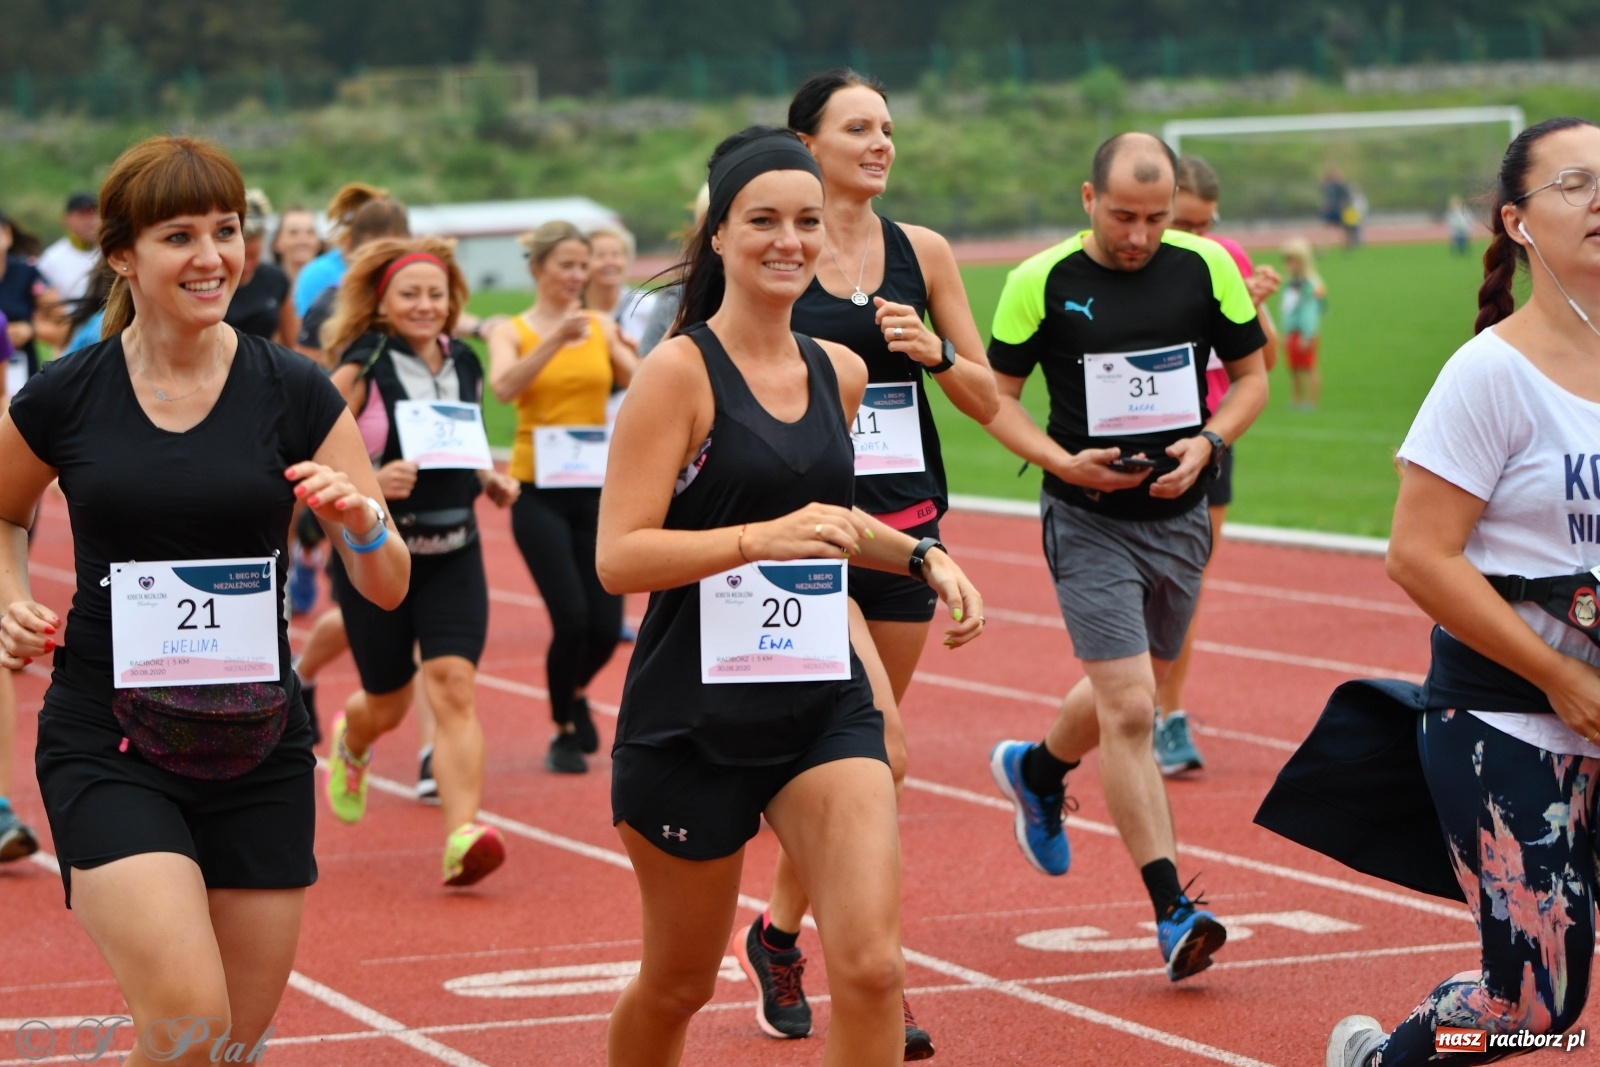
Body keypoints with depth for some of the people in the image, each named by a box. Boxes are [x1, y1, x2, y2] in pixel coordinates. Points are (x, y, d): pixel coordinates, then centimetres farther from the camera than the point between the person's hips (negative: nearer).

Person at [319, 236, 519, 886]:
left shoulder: (464, 366, 6)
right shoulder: (361, 372, -9)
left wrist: (490, 481, 4)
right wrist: (372, 481, -27)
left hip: (453, 556, 3)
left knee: (452, 685, -15)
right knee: (387, 704, 11)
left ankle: (464, 835, -23)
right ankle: (349, 742, 48)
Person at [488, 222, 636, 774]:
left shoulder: (602, 328, 8)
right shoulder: (513, 331, 0)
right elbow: (504, 386, -20)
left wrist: (627, 351, -20)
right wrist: (555, 339, -31)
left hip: (597, 489, 3)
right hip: (539, 490, -3)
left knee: (606, 626, -1)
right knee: (571, 618, -14)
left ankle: (574, 694, 33)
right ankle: (565, 732, 9)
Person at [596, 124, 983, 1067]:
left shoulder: (839, 372, 7)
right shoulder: (680, 371, -11)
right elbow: (619, 556, -17)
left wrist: (921, 556, 12)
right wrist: (762, 538, -28)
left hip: (825, 700, 4)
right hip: (695, 715, -4)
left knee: (872, 967, -13)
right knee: (680, 981, 13)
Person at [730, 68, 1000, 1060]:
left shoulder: (923, 252, 6)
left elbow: (988, 399, 8)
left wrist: (932, 350, -11)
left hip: (904, 525, 5)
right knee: (879, 750, -18)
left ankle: (780, 932, 27)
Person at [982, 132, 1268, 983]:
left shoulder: (1206, 268, -3)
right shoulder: (1041, 282, -9)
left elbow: (1251, 375, 7)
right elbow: (997, 397, -1)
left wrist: (1207, 443, -12)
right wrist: (1061, 462, -17)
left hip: (1180, 516, 4)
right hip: (1088, 522, -4)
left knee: (1126, 693, 20)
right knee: (1130, 712, -12)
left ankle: (1035, 769, 52)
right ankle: (1171, 910, -8)